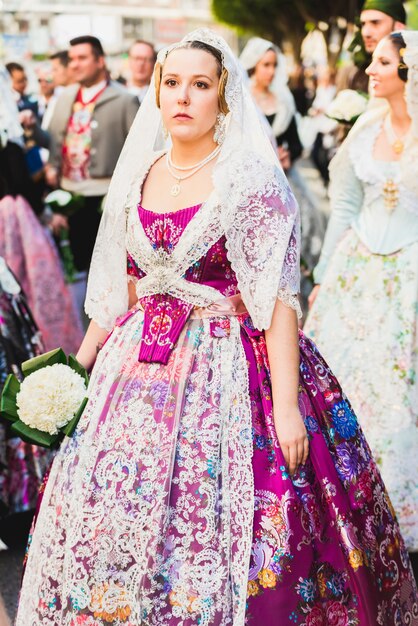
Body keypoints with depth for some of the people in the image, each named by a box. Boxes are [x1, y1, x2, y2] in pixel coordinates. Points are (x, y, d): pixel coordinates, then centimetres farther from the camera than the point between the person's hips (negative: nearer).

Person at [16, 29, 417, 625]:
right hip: (139, 368, 6)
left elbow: (277, 299, -13)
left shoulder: (253, 180, -9)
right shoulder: (137, 177, 8)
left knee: (214, 526, -2)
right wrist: (82, 358, 13)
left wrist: (287, 404, -18)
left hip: (226, 370, -5)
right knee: (118, 516, 10)